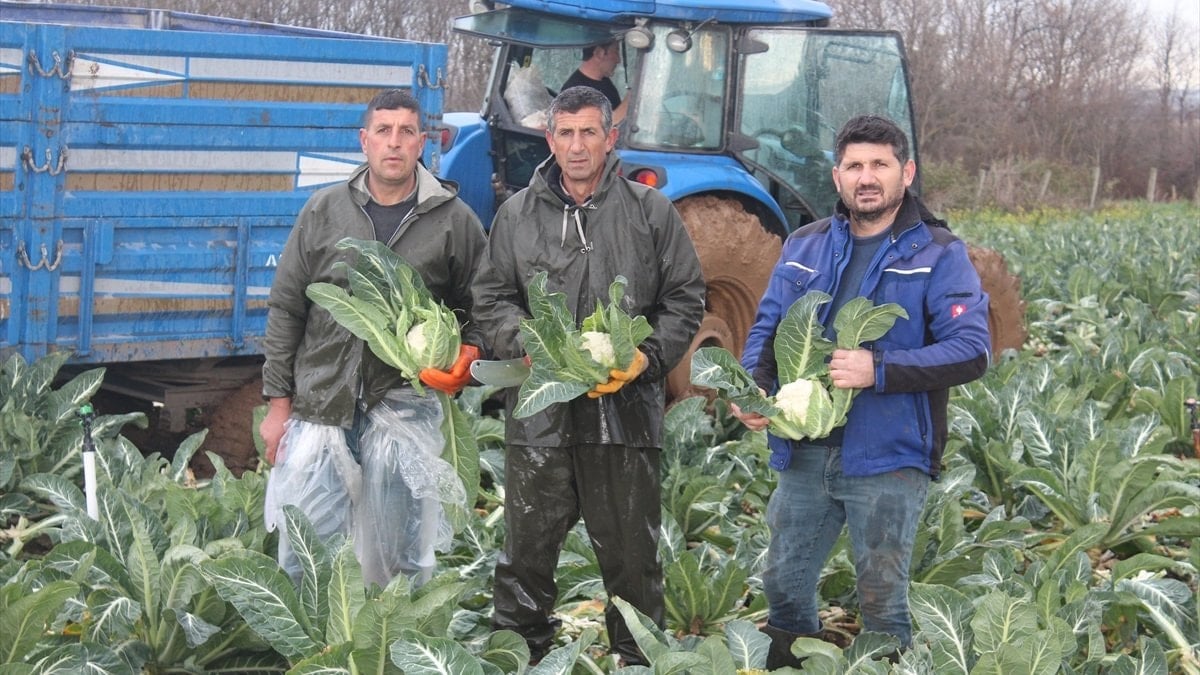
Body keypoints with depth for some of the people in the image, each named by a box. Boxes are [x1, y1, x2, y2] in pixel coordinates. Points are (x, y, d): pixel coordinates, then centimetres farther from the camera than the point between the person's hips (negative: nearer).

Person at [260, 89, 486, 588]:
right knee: (300, 556, 1)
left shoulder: (454, 220, 4)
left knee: (398, 556, 5)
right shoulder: (324, 211, 6)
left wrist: (466, 357, -9)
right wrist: (278, 402, 6)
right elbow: (286, 309, 9)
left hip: (405, 402, -1)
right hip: (320, 403, 1)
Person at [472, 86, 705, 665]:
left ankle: (638, 657, 20)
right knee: (527, 548, 7)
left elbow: (685, 299, 6)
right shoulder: (518, 213, 9)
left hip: (627, 408, -1)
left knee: (631, 551, 6)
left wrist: (648, 358, -10)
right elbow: (490, 298, 10)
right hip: (539, 408, 1)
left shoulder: (651, 211, 5)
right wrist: (528, 346, -9)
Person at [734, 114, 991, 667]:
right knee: (783, 586, 14)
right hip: (804, 451, 5)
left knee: (882, 604, 2)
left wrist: (880, 370, -25)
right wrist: (753, 387, -9)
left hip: (888, 460, -5)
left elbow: (971, 351, -13)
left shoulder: (938, 254, -4)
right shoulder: (804, 246, 11)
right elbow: (766, 328, 13)